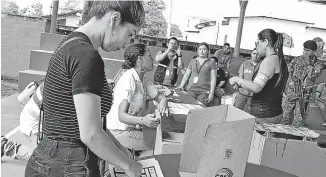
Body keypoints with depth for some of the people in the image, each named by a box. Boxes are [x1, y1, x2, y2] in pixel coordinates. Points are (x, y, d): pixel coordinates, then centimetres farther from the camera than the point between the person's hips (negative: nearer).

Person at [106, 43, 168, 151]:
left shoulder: (143, 79, 8)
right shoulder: (128, 80, -20)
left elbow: (158, 96, 13)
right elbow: (121, 116, -26)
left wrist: (163, 101, -12)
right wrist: (143, 121, -44)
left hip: (131, 128, 9)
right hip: (119, 132, -9)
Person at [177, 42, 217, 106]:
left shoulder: (211, 62, 7)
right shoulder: (193, 61, 16)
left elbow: (213, 79, 3)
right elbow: (186, 75, 17)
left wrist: (211, 93, -5)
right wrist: (181, 86, 3)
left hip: (204, 92, -2)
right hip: (191, 90, 3)